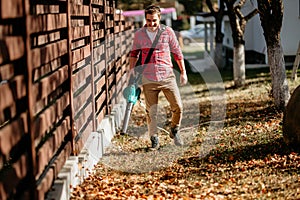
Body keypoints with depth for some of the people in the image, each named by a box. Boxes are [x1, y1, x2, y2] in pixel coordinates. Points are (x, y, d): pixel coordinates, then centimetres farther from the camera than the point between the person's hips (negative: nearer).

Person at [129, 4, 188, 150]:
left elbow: (177, 52, 8)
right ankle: (154, 139, 17)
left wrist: (183, 72, 8)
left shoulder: (168, 32, 0)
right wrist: (132, 68, 3)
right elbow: (134, 53, 17)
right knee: (151, 111, 3)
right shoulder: (139, 34, 3)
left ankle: (175, 131, 21)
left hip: (167, 76, 0)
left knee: (178, 106, -4)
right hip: (148, 79, 0)